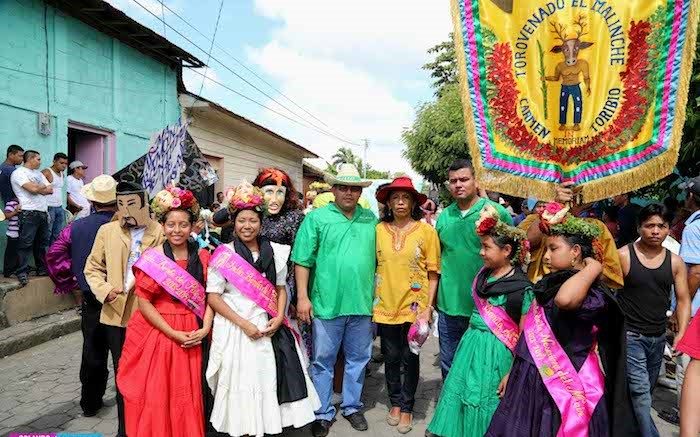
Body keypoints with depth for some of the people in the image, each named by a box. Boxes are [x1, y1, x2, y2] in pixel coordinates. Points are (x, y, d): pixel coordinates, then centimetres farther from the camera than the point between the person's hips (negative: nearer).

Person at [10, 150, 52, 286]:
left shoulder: (38, 173, 20)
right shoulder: (19, 173, -5)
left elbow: (50, 190, 11)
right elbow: (33, 189, -17)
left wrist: (38, 188, -5)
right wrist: (43, 186, 2)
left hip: (43, 212, 8)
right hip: (29, 213, -8)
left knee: (42, 243, 13)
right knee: (26, 244, -5)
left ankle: (42, 268, 22)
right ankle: (22, 273, 0)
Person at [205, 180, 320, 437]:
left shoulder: (275, 252, 5)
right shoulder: (224, 255, -4)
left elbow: (280, 288, 11)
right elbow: (213, 296, -6)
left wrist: (279, 318, -6)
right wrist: (243, 323, -14)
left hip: (270, 328, 3)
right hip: (236, 330, -3)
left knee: (270, 380, 7)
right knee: (242, 383, 3)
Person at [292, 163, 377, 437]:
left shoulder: (370, 219, 9)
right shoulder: (317, 218, -3)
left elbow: (377, 259, 15)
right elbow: (303, 261, -6)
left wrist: (375, 293, 12)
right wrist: (302, 297, -10)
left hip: (362, 303, 4)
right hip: (327, 303, -3)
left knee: (358, 359, 16)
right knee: (323, 361, 9)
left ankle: (352, 406, 35)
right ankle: (323, 413, 25)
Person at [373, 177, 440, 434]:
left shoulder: (426, 231, -6)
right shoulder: (379, 230, -2)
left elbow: (433, 274, -3)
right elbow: (373, 266, 7)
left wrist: (428, 307, -8)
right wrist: (372, 300, 5)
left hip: (414, 306, -2)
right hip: (385, 305, 2)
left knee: (409, 359, 11)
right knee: (391, 358, 14)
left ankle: (407, 407, 30)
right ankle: (395, 402, 35)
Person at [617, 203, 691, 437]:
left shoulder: (675, 262, 3)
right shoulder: (622, 256, -9)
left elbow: (683, 300, 7)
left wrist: (681, 333, -6)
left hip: (658, 338, 5)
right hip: (629, 336, -5)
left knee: (645, 390, 17)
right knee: (640, 392, -11)